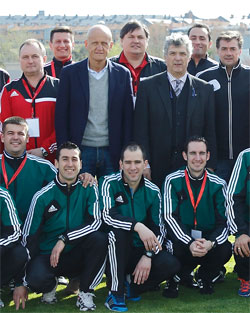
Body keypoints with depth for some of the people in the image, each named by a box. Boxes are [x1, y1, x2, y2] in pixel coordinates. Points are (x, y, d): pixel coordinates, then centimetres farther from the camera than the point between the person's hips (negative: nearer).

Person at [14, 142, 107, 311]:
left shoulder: (89, 189, -3)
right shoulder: (42, 196, -7)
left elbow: (96, 222, -14)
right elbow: (28, 237, -5)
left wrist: (64, 239, -24)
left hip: (78, 256, 2)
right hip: (47, 256, -1)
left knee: (99, 238, -28)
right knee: (36, 278, -34)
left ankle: (85, 292, -9)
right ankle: (50, 286, 6)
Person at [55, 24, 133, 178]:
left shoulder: (122, 74, 4)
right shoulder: (70, 73, 1)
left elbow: (128, 117, 5)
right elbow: (61, 115, 1)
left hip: (112, 152, 1)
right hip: (81, 151, -1)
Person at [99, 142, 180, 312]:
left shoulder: (153, 191, 2)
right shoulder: (109, 183, -8)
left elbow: (159, 229, -1)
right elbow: (107, 215, -24)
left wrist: (148, 255, -17)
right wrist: (138, 226, -38)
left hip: (140, 251, 3)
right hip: (115, 252, -3)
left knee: (172, 264, -23)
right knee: (118, 229, -34)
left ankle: (133, 287, 6)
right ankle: (116, 293, -22)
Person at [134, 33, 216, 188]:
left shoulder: (205, 89, 8)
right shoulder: (148, 86, 4)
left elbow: (210, 132, 7)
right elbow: (141, 130, 1)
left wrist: (210, 168, 2)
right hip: (158, 168, -1)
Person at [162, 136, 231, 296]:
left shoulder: (218, 184, -1)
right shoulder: (173, 181, -4)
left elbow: (224, 222, -6)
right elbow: (170, 217, -12)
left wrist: (211, 243, -28)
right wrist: (190, 244, -28)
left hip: (209, 239, 2)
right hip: (181, 238, -2)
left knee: (225, 250, -29)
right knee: (176, 250, -35)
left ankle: (204, 277, 7)